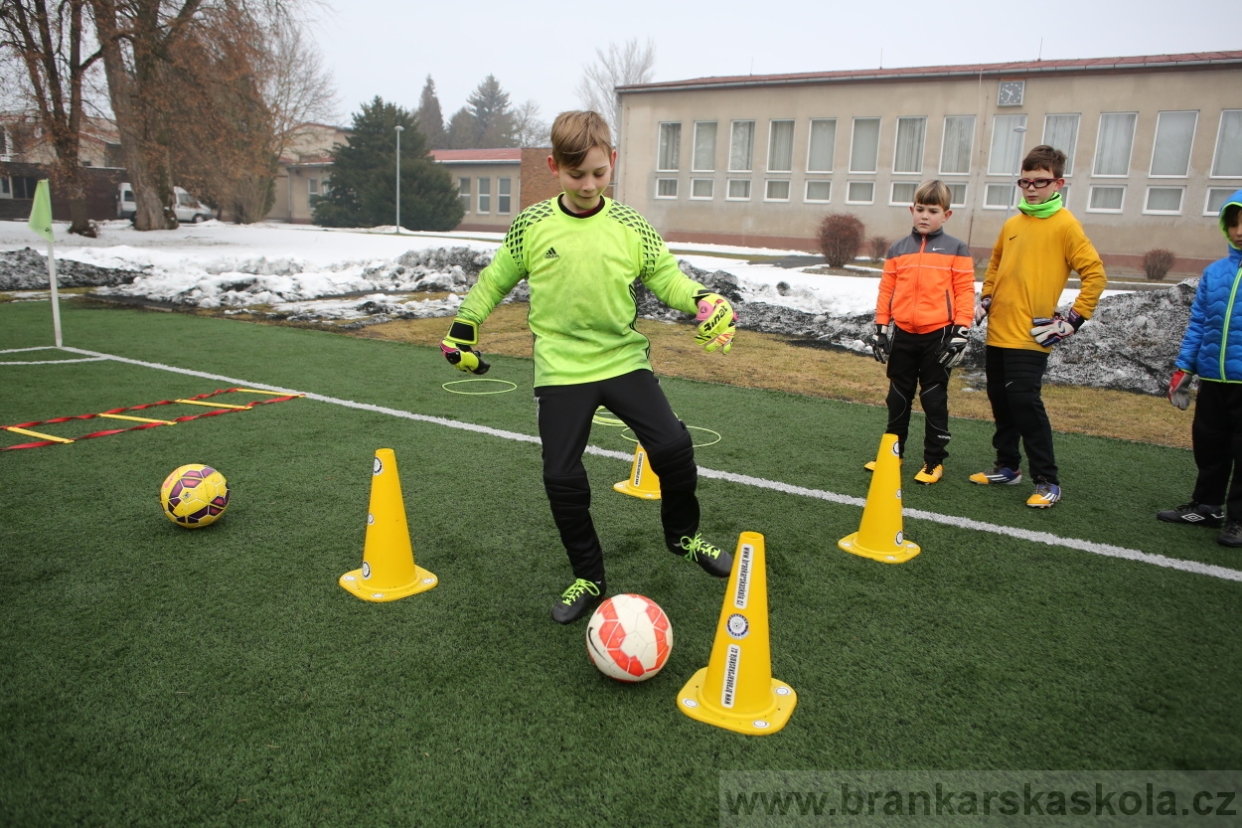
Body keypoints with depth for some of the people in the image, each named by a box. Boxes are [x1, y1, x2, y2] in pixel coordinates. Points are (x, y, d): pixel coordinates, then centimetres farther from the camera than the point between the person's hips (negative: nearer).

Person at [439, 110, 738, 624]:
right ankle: (588, 578, 20)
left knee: (673, 446, -11)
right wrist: (463, 326, 13)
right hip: (560, 371, 0)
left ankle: (683, 534, 19)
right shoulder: (531, 226, -1)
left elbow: (666, 276, 3)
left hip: (624, 360, 0)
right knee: (562, 477, -1)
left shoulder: (631, 227, 0)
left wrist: (702, 300, -15)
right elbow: (496, 279, 11)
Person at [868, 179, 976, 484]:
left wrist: (960, 332, -10)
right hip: (902, 334, 3)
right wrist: (881, 328, 4)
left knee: (934, 400, 5)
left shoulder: (956, 250, -1)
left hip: (938, 335, -3)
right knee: (898, 398, 13)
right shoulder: (897, 249, 7)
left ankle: (934, 461, 14)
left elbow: (965, 292, -4)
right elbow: (886, 290, 7)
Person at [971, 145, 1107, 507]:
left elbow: (1095, 274, -8)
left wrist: (1072, 320, -11)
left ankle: (1048, 482, 2)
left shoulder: (1065, 225, -6)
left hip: (1030, 337, -6)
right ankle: (1007, 467, 27)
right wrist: (985, 299, 14)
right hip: (997, 332, 7)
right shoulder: (1012, 224, 11)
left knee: (1025, 404, -8)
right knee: (1001, 403, 13)